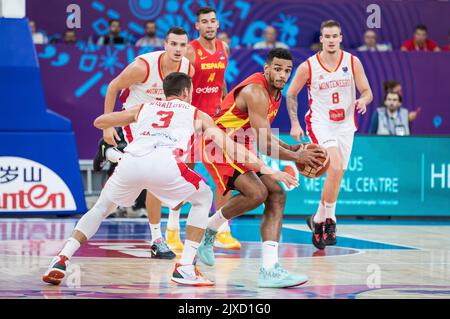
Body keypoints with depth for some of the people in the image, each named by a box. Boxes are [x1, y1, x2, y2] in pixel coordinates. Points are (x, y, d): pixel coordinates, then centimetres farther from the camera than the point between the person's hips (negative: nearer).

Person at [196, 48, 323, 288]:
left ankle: (270, 268, -6)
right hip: (218, 148, -10)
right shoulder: (256, 92, -23)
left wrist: (290, 149, 9)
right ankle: (209, 230, -2)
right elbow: (264, 146, -26)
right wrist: (297, 158, -15)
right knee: (257, 192, -27)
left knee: (277, 196, -1)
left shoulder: (275, 93, 9)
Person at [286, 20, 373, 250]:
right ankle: (328, 219, -11)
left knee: (336, 176, 9)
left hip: (345, 125, 4)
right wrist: (294, 123, -2)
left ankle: (319, 219, 26)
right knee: (335, 168, -23)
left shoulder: (353, 62, -3)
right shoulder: (308, 67, -8)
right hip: (320, 123, -4)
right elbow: (291, 94, 5)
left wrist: (363, 100, -22)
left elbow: (367, 92, 1)